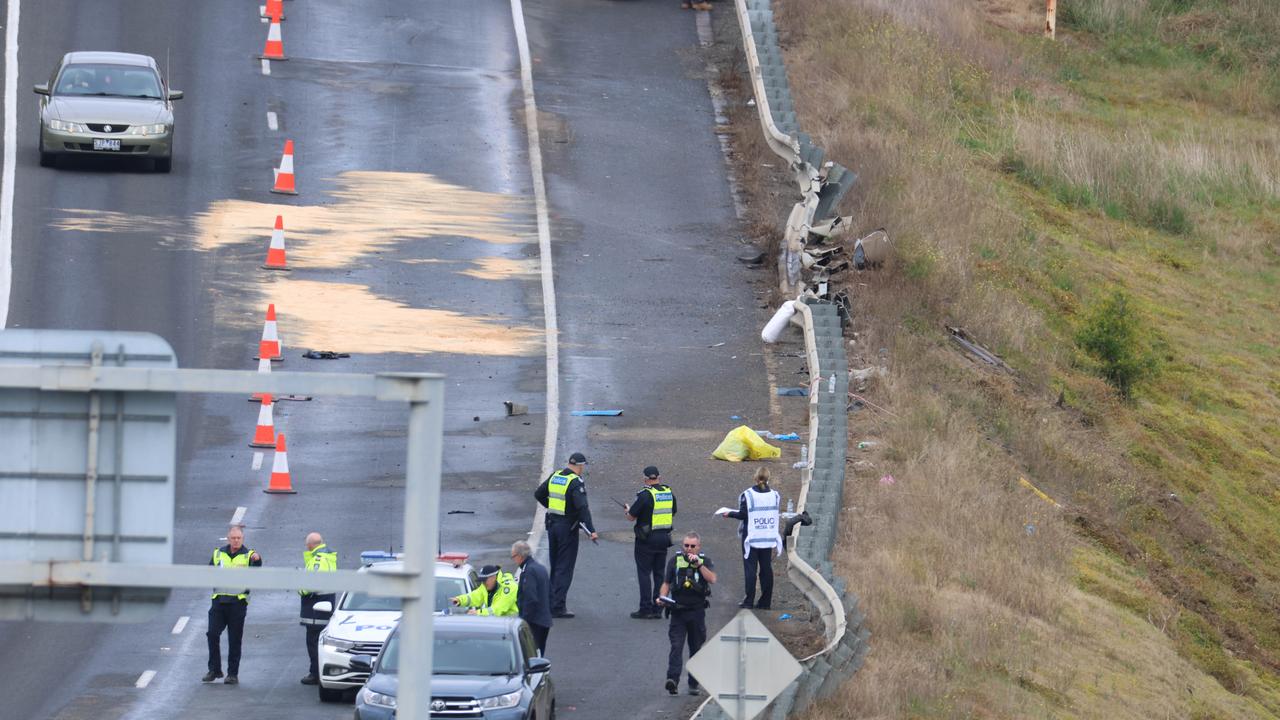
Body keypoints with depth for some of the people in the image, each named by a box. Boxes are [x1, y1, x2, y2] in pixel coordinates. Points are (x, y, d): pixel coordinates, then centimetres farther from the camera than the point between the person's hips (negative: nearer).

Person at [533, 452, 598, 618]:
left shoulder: (554, 476, 6)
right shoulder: (576, 482, -16)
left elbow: (538, 494, 18)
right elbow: (582, 507, -26)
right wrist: (591, 530, -28)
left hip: (552, 524, 7)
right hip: (568, 528, -7)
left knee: (555, 565, 18)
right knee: (565, 568, -3)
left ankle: (551, 602, 23)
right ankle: (558, 607, -6)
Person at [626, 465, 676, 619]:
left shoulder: (645, 495, -16)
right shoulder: (669, 493, 4)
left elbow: (631, 517, -11)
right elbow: (672, 515, 15)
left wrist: (628, 510, 11)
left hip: (647, 539, -6)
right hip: (664, 537, 6)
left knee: (644, 573, 0)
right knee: (659, 574, 12)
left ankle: (646, 609, -2)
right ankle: (658, 609, 13)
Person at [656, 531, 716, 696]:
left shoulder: (705, 562, 3)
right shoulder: (675, 561, 6)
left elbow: (712, 580, -14)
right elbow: (667, 583, 12)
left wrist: (699, 564, -20)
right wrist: (662, 597, -6)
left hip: (697, 612, 0)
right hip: (678, 611, 0)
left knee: (696, 648, 8)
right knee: (676, 646, -13)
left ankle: (693, 684, 17)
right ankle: (673, 679, -23)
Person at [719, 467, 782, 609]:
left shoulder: (747, 495, -12)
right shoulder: (774, 495, -2)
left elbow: (743, 515, -11)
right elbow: (776, 515, 6)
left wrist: (730, 514, 7)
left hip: (751, 537, -3)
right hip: (768, 538, 3)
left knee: (750, 569, 2)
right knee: (766, 569, 9)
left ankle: (749, 601, 1)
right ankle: (765, 601, 10)